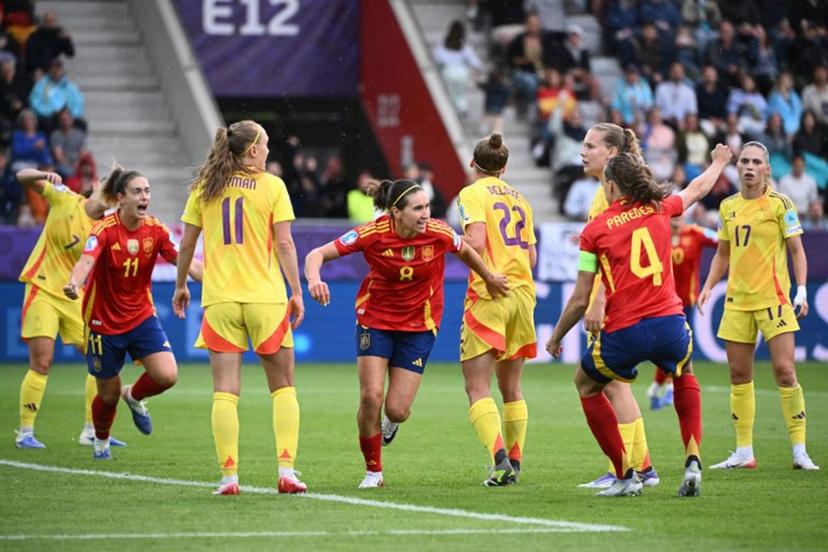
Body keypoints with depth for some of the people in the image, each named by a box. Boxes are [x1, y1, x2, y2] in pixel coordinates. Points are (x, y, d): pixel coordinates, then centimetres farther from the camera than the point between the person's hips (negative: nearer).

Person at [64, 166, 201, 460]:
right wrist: (74, 283, -57)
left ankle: (134, 396, 19)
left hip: (142, 316, 3)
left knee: (167, 375, -16)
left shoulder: (155, 229, -6)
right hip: (104, 322, -3)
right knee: (109, 394, 7)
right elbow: (87, 260, -36)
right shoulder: (105, 230, -19)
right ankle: (101, 442, 40)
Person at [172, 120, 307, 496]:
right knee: (283, 388, 9)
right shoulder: (272, 186, 0)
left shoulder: (204, 187, 6)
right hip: (266, 297, -2)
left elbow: (187, 243, 8)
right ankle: (287, 470, -1)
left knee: (225, 392, 1)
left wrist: (181, 286, 21)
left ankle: (229, 475, -5)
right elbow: (284, 244, -4)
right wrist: (297, 292, 0)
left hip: (219, 299, 2)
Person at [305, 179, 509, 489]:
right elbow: (318, 254, -21)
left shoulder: (438, 233, -18)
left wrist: (489, 279, 15)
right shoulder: (373, 234, -20)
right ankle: (373, 471, 9)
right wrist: (314, 279, -41)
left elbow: (466, 252, 6)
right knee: (371, 396, -13)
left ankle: (391, 421, 36)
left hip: (418, 326, 1)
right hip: (375, 320, 0)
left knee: (397, 410, -6)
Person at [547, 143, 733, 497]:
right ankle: (693, 463, 15)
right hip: (669, 322, 3)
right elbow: (698, 189, 32)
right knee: (684, 375, 35)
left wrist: (556, 336, 17)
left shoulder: (594, 231, 0)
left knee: (585, 383, 25)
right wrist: (719, 163, 53)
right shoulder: (659, 209, 8)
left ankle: (626, 476, 17)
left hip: (623, 333, -3)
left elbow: (580, 300, 1)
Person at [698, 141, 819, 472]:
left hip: (773, 298, -5)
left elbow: (796, 249, -3)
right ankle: (743, 453, 12)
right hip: (737, 301, 5)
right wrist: (708, 287, 9)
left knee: (784, 370, -10)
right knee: (739, 375, 5)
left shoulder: (779, 203, -4)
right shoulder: (728, 207, 10)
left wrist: (802, 290, -12)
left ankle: (800, 451, -4)